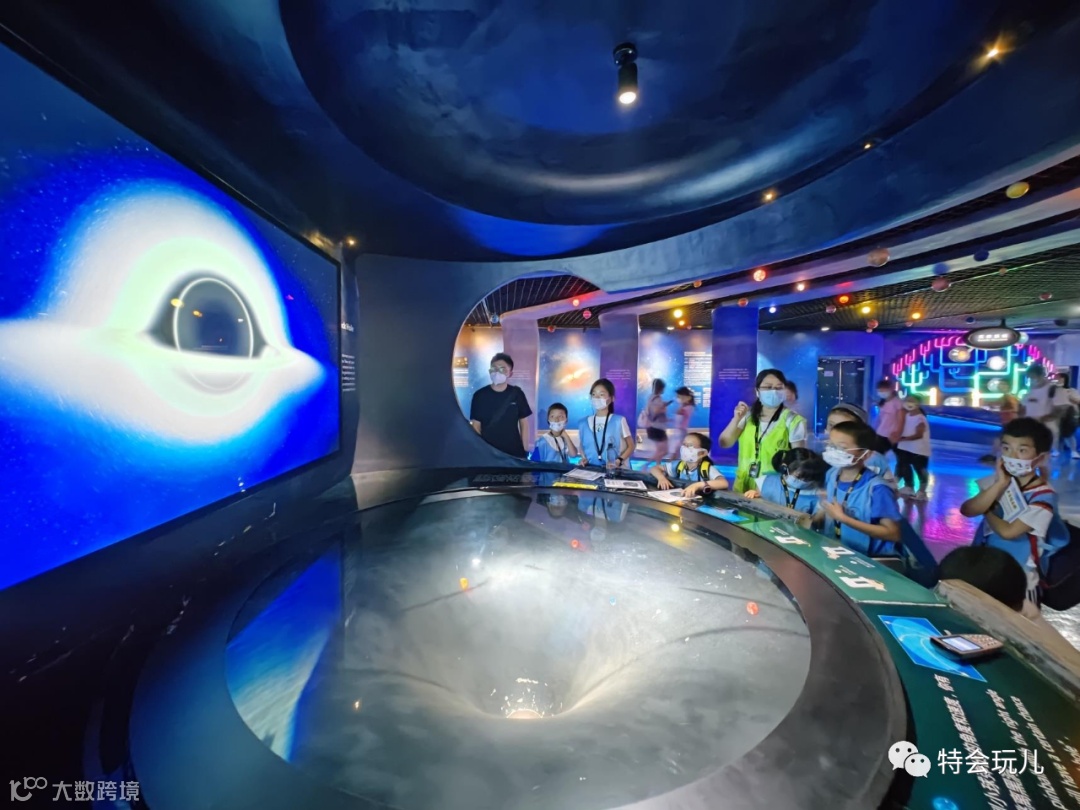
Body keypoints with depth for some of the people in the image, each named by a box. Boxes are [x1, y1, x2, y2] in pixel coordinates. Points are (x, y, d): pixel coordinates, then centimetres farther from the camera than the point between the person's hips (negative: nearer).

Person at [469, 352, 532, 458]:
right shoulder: (480, 395, -2)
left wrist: (525, 450, 3)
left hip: (514, 452, 1)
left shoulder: (517, 394, 1)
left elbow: (524, 424, 6)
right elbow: (476, 426, 1)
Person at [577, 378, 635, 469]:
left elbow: (630, 446, 3)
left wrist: (618, 461, -10)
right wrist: (584, 458, 1)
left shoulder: (618, 421, -3)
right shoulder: (583, 423, 7)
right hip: (591, 469, 2)